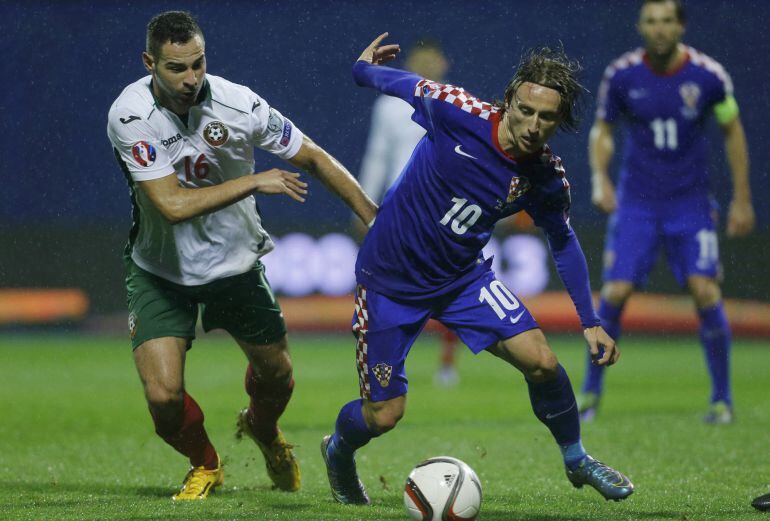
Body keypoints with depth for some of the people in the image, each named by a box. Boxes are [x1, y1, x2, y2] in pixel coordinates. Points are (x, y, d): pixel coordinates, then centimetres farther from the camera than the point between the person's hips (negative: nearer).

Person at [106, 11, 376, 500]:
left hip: (236, 263, 2)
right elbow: (173, 205, -32)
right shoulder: (130, 116, -25)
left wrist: (376, 219, -6)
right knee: (164, 396, -13)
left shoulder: (239, 104, -19)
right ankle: (205, 465, 21)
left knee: (277, 374, 13)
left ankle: (262, 428, 51)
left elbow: (312, 157, -5)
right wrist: (257, 181, -29)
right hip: (161, 271, -2)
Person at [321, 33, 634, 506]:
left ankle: (577, 460, 15)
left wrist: (591, 322, 6)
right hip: (390, 283, -3)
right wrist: (365, 68, 15)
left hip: (463, 278, 3)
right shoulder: (458, 112, -25)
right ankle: (338, 452, 35)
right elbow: (406, 85, -5)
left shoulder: (548, 180, -12)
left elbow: (563, 243, 7)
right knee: (382, 417, -2)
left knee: (542, 362, -13)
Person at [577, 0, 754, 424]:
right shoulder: (621, 75, -7)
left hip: (691, 201, 0)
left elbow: (732, 130, 5)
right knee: (615, 292, -9)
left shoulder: (708, 75, -9)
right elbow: (602, 131, 7)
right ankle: (591, 392, 10)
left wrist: (742, 198, 4)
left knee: (704, 290, -13)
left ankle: (722, 397, 3)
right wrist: (600, 178, -11)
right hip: (636, 202, 0)